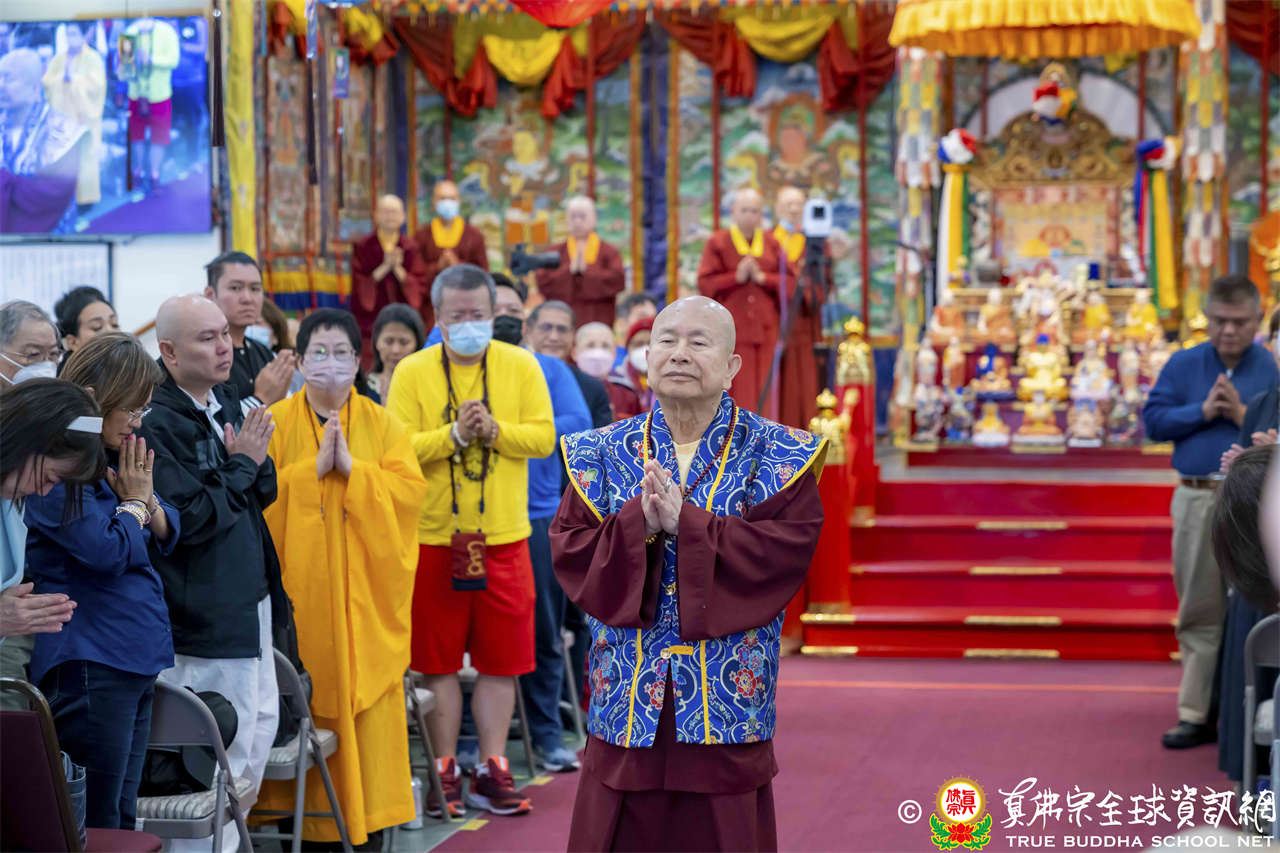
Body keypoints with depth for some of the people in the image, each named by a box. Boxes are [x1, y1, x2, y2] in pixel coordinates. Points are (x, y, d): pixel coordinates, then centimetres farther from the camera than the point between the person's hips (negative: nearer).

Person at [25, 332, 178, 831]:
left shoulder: (116, 461, 14)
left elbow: (167, 534, 18)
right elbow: (109, 552, -20)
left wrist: (145, 496, -1)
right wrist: (134, 501, -3)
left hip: (137, 657, 9)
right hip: (90, 661, -9)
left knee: (123, 813, 14)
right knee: (97, 822, -5)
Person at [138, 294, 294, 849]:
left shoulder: (227, 403, 9)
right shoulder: (158, 422, -18)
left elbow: (265, 491, 14)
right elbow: (188, 519, -22)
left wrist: (255, 460, -7)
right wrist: (242, 464, -14)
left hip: (252, 597, 9)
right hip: (205, 611, -9)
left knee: (263, 719, 18)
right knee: (226, 742, -4)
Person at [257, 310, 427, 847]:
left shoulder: (382, 425, 9)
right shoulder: (277, 423, 4)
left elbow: (410, 489, -3)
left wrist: (351, 468, -14)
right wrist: (314, 468, -15)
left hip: (364, 587, 1)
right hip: (299, 581, -1)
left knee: (367, 691, 0)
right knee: (304, 695, -2)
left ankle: (368, 809, 8)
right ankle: (305, 810, 7)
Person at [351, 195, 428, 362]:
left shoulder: (410, 248, 7)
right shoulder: (363, 246, 3)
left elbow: (420, 287, 2)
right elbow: (359, 286, -3)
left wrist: (398, 268, -13)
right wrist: (384, 267, -13)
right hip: (370, 321, -1)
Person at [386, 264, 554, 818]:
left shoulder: (521, 366, 4)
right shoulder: (412, 372, -1)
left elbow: (544, 437, -2)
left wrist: (494, 430, -17)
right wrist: (455, 435, -20)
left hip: (504, 537, 1)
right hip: (434, 537, -1)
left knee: (501, 660, 5)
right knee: (439, 662, 3)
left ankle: (492, 772, 13)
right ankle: (445, 772, 13)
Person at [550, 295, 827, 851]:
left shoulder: (779, 457, 0)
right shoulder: (601, 454, 7)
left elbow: (790, 547, -14)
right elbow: (569, 549, -3)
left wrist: (687, 524, -20)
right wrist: (638, 523, -19)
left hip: (728, 707, -2)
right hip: (625, 711, 2)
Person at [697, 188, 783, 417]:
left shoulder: (771, 244, 11)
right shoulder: (717, 243, 4)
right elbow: (705, 282, -3)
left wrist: (762, 277, -9)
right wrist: (737, 277, -13)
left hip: (765, 328, 3)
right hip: (730, 327, -3)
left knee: (763, 388, 1)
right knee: (736, 388, -6)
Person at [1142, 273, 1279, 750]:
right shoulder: (1184, 365, 8)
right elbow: (1153, 420, 0)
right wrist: (1203, 412, -11)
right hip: (1197, 500, 3)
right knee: (1199, 612, 8)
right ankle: (1196, 714, 15)